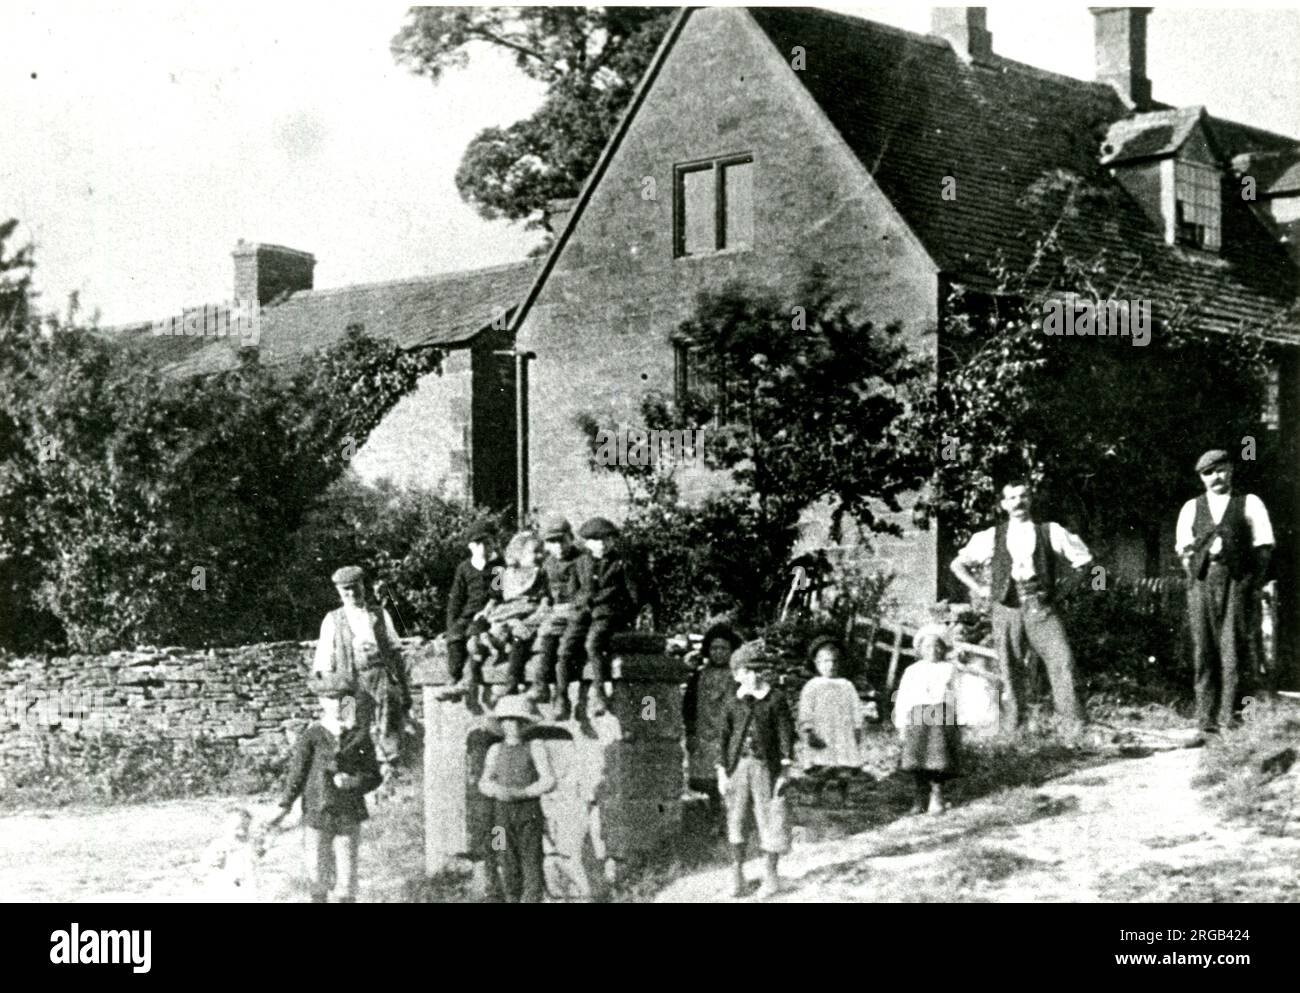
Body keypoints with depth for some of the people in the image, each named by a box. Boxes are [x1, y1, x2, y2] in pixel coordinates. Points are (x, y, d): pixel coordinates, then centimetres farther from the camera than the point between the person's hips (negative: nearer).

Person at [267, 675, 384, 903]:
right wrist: (284, 809, -7)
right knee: (318, 877, 4)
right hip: (317, 816, -1)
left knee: (347, 876, 1)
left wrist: (352, 782, -14)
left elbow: (374, 776, 5)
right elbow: (296, 774, -1)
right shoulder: (311, 737, -3)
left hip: (349, 818, 1)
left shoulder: (360, 737, 2)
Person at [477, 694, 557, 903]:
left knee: (531, 863, -9)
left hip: (529, 810, -3)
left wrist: (522, 793, -14)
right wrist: (497, 790, -12)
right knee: (508, 867, 1)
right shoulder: (496, 750, 15)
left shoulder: (535, 747, 4)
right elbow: (484, 782, 11)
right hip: (502, 813, 3)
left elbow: (549, 781, -2)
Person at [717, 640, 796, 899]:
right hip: (738, 764, 2)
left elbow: (785, 734, -1)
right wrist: (722, 772, 5)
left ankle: (771, 877, 11)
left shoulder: (775, 699, -1)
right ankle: (738, 874, 16)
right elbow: (723, 738, 9)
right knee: (735, 820, 4)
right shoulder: (734, 704, 6)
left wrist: (786, 769, -6)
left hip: (765, 766, -2)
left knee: (768, 821, 0)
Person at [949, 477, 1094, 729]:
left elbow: (1084, 559, 17)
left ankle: (1076, 722, -15)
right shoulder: (991, 537, 11)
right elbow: (958, 564, 20)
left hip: (1042, 607, -1)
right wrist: (979, 588, 9)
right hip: (1007, 608, 1)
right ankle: (1015, 725, 6)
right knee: (1010, 668, -1)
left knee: (1062, 660, -16)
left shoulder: (1051, 532, 9)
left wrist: (1067, 585, 8)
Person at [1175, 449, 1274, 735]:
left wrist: (1254, 584, -4)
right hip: (1202, 582, 2)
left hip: (1239, 581, -2)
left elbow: (1263, 547, 5)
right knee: (1204, 650, -2)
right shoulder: (1191, 508, 17)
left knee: (1235, 648, -8)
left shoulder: (1250, 503, 11)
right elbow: (1184, 550, 13)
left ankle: (1231, 716, -7)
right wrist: (1208, 549, -4)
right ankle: (1206, 718, -1)